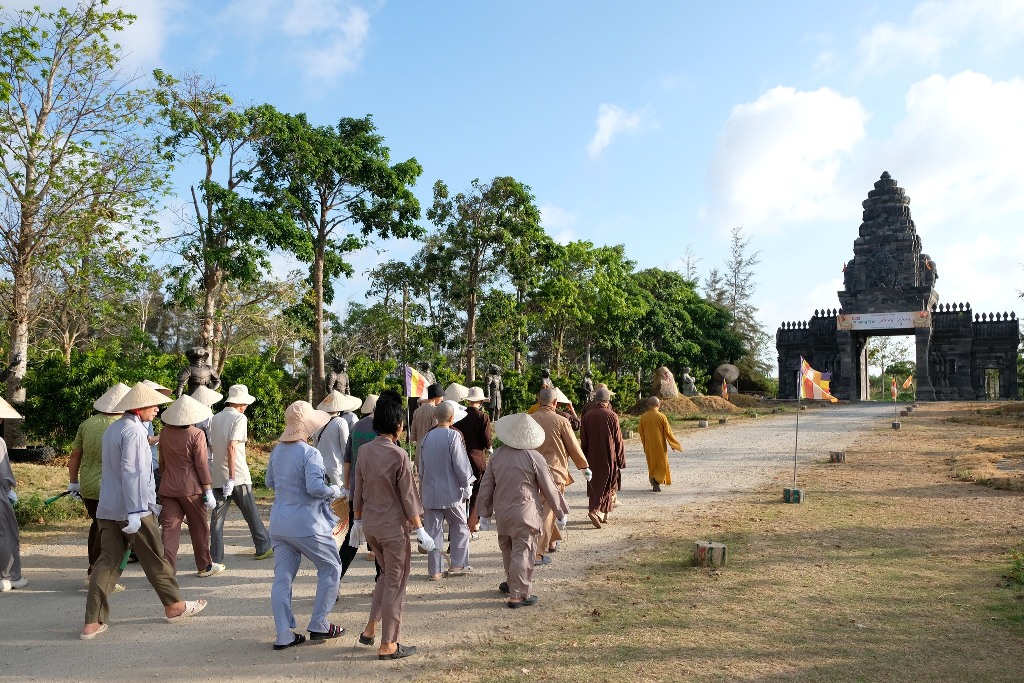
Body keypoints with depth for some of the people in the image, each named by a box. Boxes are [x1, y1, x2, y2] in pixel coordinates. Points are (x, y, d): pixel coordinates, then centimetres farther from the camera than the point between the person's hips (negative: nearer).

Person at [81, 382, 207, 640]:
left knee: (107, 561, 6)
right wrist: (135, 511, -24)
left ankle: (93, 622, 2)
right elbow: (131, 473, -22)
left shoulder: (112, 429, 15)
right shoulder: (134, 430, -15)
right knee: (155, 559, 6)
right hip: (131, 510, -8)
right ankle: (174, 606, 21)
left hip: (107, 509, 8)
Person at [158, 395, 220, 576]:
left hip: (168, 488, 4)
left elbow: (162, 462, 15)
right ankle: (204, 566, 25)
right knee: (199, 527, 11)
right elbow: (201, 464, -12)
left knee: (169, 528, 2)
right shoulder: (196, 435, -12)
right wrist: (208, 490, -8)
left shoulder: (165, 432, 5)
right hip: (191, 488, -4)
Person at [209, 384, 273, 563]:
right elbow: (232, 446, -19)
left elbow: (213, 446, 14)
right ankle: (264, 548, 21)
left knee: (217, 518, 5)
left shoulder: (215, 418, 11)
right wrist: (232, 478, -21)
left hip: (217, 476, 5)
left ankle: (215, 559, 3)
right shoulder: (239, 418, -9)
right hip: (238, 475, -5)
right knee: (252, 514, 9)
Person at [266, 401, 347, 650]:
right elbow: (315, 487, -26)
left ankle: (283, 634, 11)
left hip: (279, 524, 7)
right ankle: (319, 625, 14)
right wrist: (335, 491, -9)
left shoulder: (277, 451, 7)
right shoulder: (310, 453, -18)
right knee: (330, 568, 11)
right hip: (306, 525, -7)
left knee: (282, 577, 10)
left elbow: (270, 482, 19)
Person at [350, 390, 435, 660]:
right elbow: (408, 498, -14)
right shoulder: (398, 455, -17)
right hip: (393, 526, -6)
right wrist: (420, 530, -6)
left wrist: (357, 520, 19)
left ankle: (370, 630, 28)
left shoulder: (364, 451, 0)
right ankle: (388, 646, 14)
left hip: (369, 525, 7)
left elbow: (358, 491, 8)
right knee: (395, 583, 6)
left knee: (386, 574, 25)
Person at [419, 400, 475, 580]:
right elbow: (461, 465, -13)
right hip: (451, 492, -4)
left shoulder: (427, 437, 4)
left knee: (433, 530, 9)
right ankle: (458, 565, 13)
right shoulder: (454, 436, -13)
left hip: (430, 492, 4)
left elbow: (421, 466, 12)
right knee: (460, 527, 13)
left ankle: (434, 570, 12)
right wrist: (467, 486, 0)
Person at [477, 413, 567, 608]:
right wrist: (561, 513, 4)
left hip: (502, 513, 5)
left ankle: (512, 583, 39)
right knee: (523, 553, 1)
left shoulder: (497, 455, -1)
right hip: (525, 515, -5)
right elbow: (549, 488, -7)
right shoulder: (534, 458, -13)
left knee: (508, 550, 21)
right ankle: (518, 595, 3)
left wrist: (485, 512, 17)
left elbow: (486, 486, 6)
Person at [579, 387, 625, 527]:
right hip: (609, 457, -4)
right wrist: (621, 459, 2)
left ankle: (601, 514, 19)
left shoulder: (587, 416, 1)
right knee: (607, 485, 0)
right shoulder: (612, 416, -9)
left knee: (595, 485, 13)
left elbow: (583, 441, 6)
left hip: (593, 458, 4)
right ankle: (595, 510, -17)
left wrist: (584, 460, 15)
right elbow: (618, 439, -6)